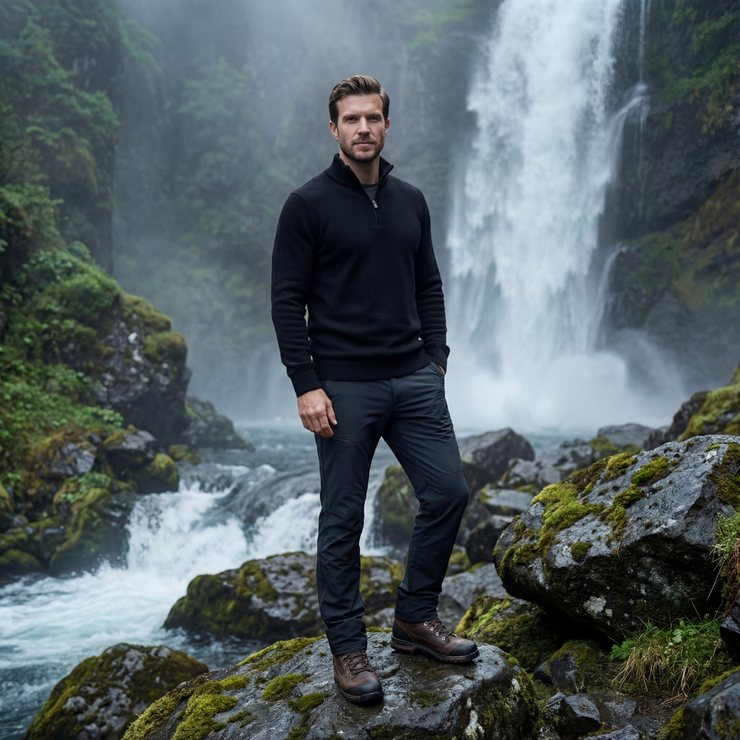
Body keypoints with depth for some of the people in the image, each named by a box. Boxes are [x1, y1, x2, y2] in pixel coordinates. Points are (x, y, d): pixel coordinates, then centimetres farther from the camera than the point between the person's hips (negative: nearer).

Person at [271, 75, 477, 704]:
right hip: (344, 388, -5)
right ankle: (348, 647, 18)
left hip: (414, 380, 5)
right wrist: (306, 386, -14)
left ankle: (415, 618, 22)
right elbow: (288, 301, -8)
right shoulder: (308, 205, -5)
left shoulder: (410, 202, 12)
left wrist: (436, 359, 7)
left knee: (448, 493, 3)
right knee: (343, 522, 3)